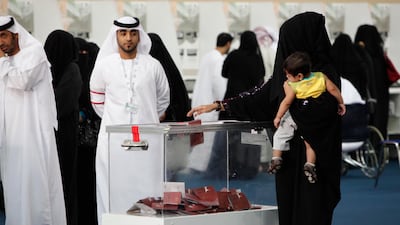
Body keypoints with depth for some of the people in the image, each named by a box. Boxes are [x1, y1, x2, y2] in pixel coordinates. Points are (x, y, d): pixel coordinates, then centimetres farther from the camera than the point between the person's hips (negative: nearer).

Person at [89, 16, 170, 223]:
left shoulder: (152, 66, 6)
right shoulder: (104, 65, 5)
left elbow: (163, 99, 18)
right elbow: (97, 99, 17)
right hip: (113, 137, 0)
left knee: (146, 189, -2)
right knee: (113, 189, -1)